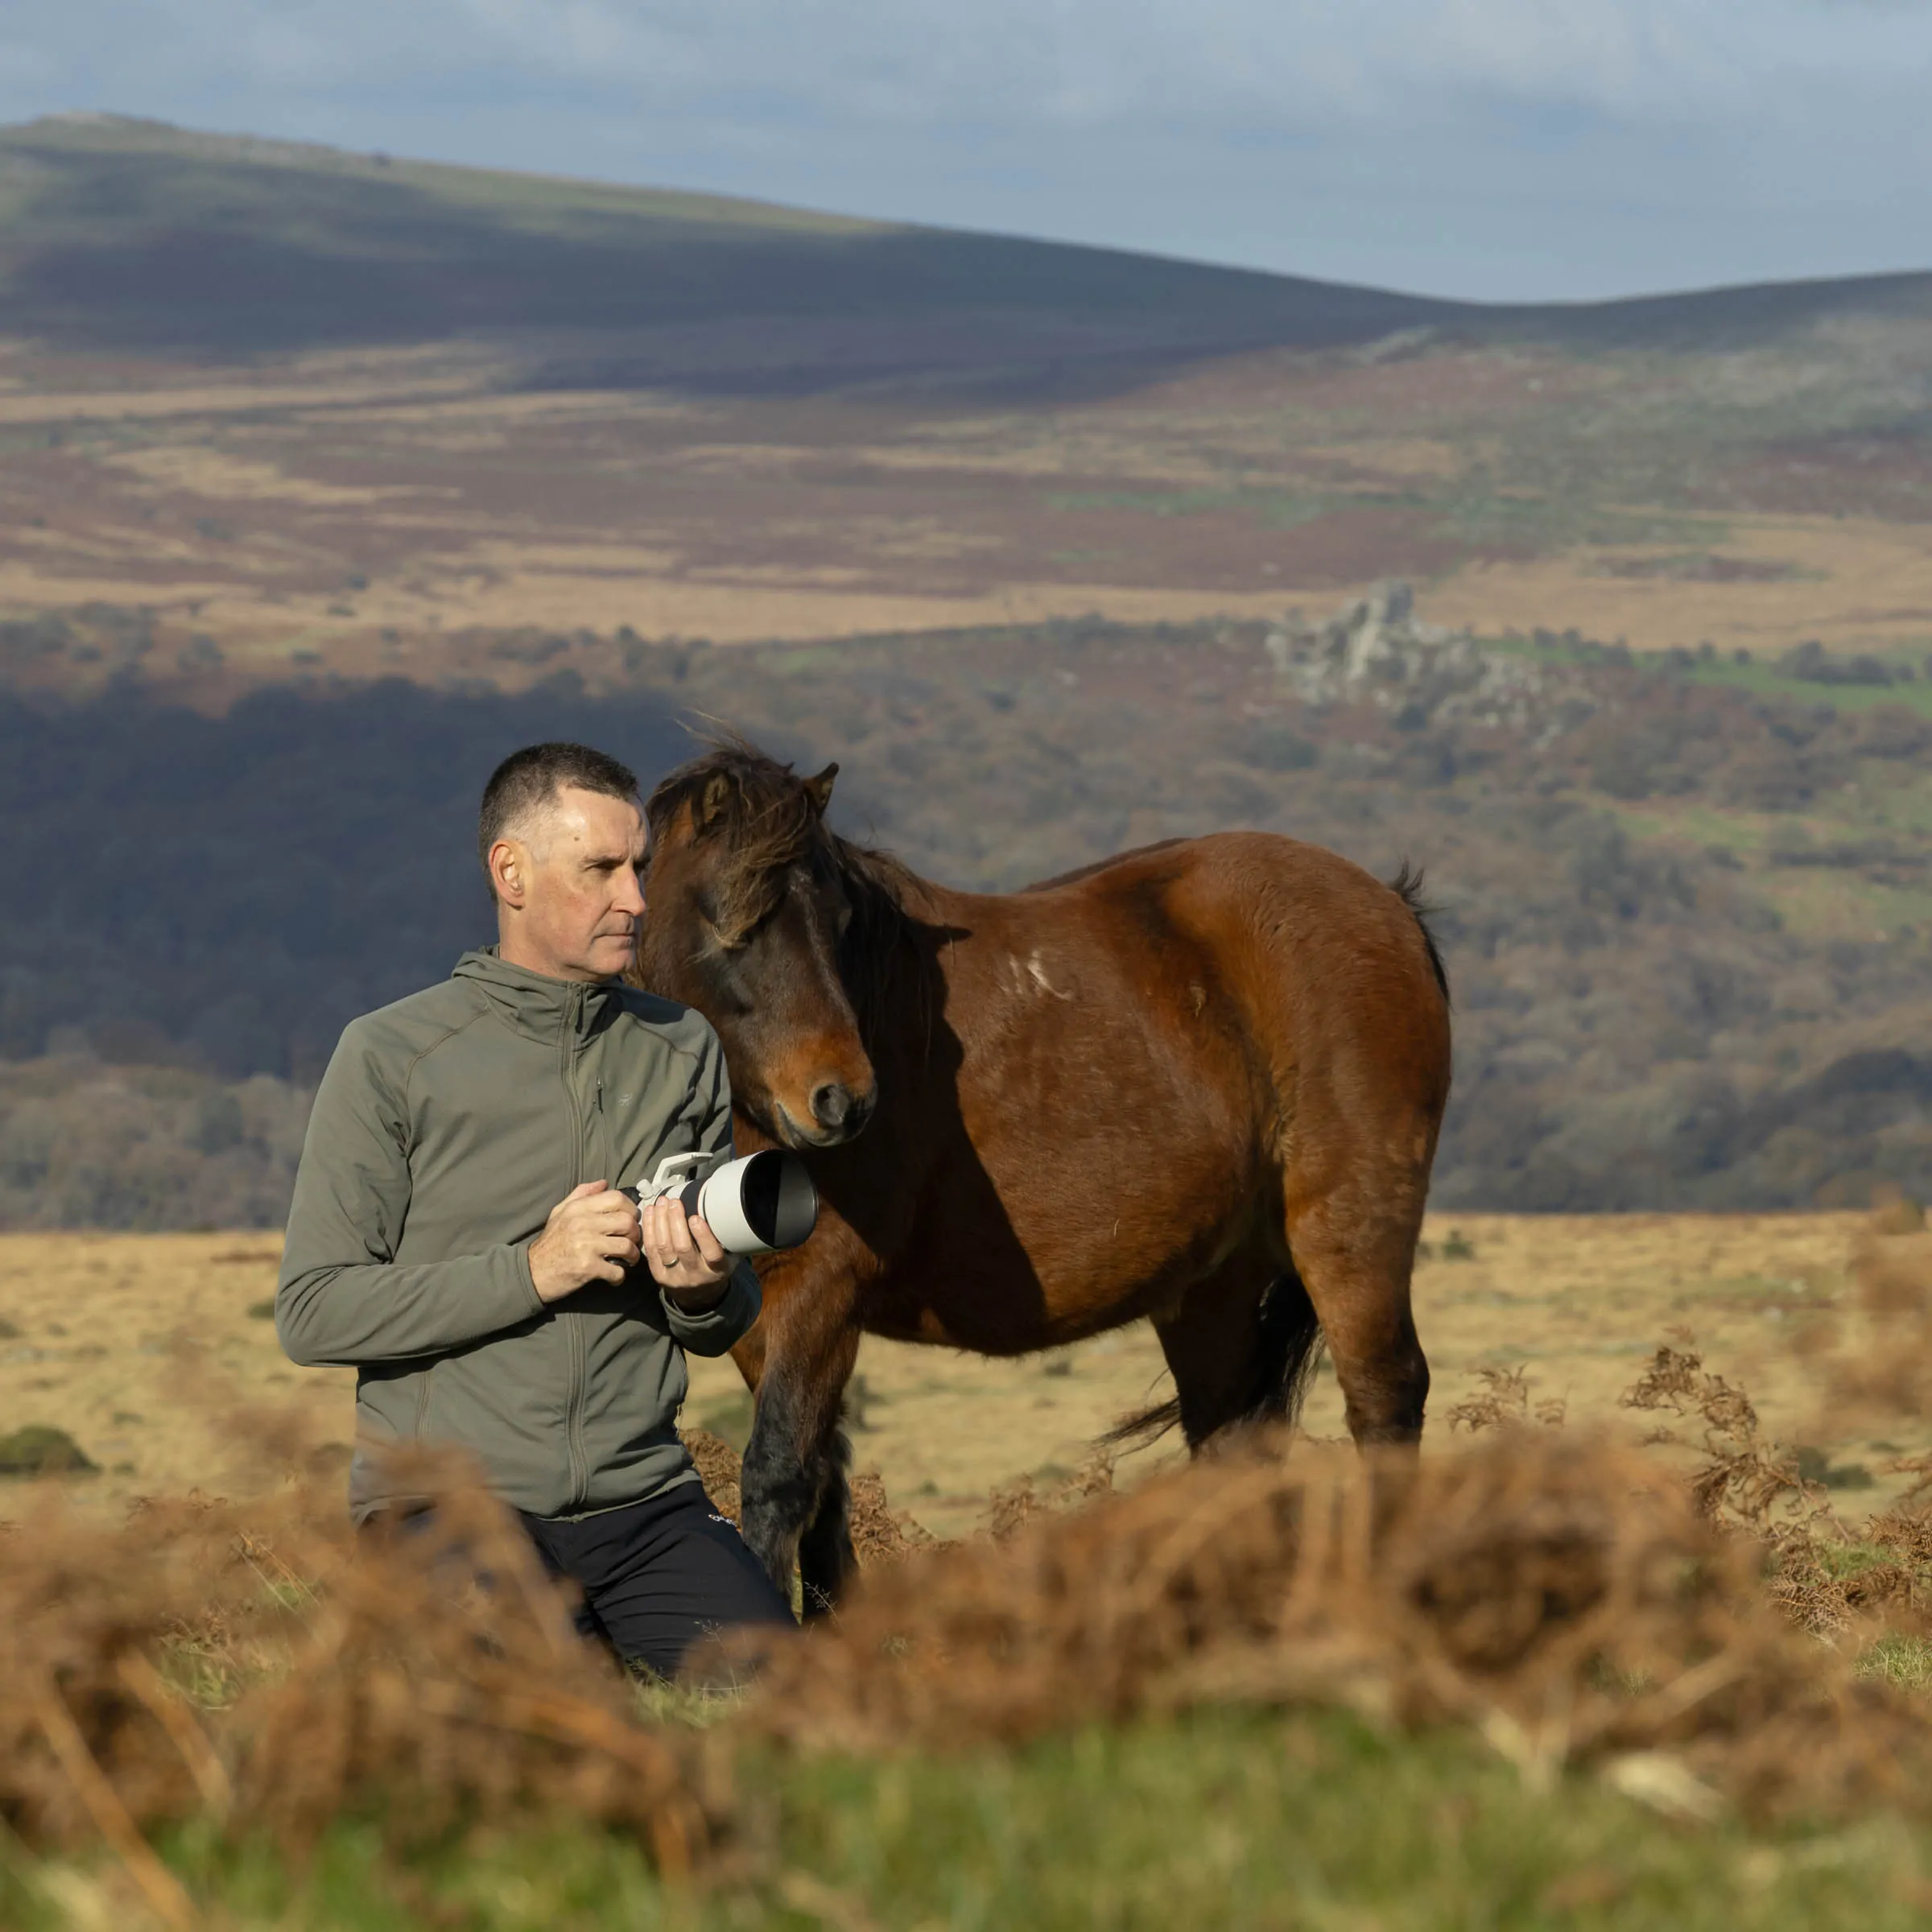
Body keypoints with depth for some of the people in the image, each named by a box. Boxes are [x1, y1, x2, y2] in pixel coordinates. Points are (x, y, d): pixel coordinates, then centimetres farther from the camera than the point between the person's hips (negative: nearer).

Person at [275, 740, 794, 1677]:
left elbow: (726, 1325, 18)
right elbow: (313, 1312, -8)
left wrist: (704, 1291, -7)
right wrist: (531, 1272, -16)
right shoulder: (391, 1058, -2)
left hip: (643, 1503, 4)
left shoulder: (683, 1051, 13)